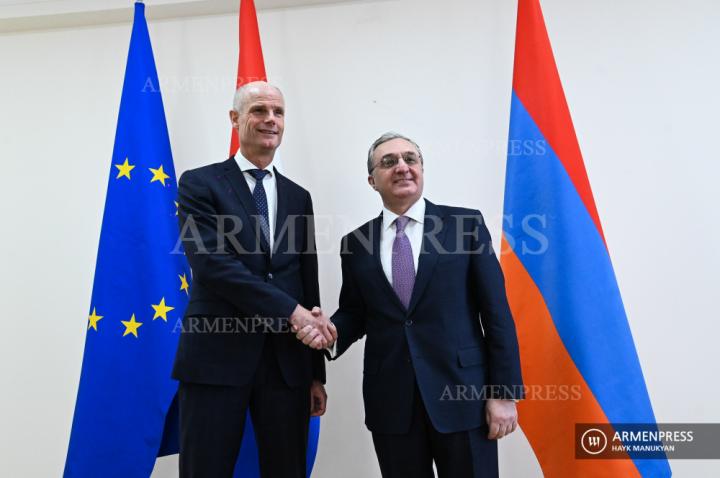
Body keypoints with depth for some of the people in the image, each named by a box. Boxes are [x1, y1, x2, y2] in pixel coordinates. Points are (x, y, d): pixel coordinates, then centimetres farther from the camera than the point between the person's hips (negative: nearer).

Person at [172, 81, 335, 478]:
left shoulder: (298, 197, 13)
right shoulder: (200, 184, 1)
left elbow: (309, 285, 13)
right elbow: (211, 263, -13)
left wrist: (316, 372, 11)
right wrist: (290, 310, -17)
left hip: (288, 360, 4)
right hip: (216, 356, -3)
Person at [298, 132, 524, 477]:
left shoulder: (465, 223, -1)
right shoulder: (355, 243, 7)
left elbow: (496, 311, -3)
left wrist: (504, 392, -6)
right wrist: (330, 331, -9)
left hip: (462, 391, -2)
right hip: (390, 401, 2)